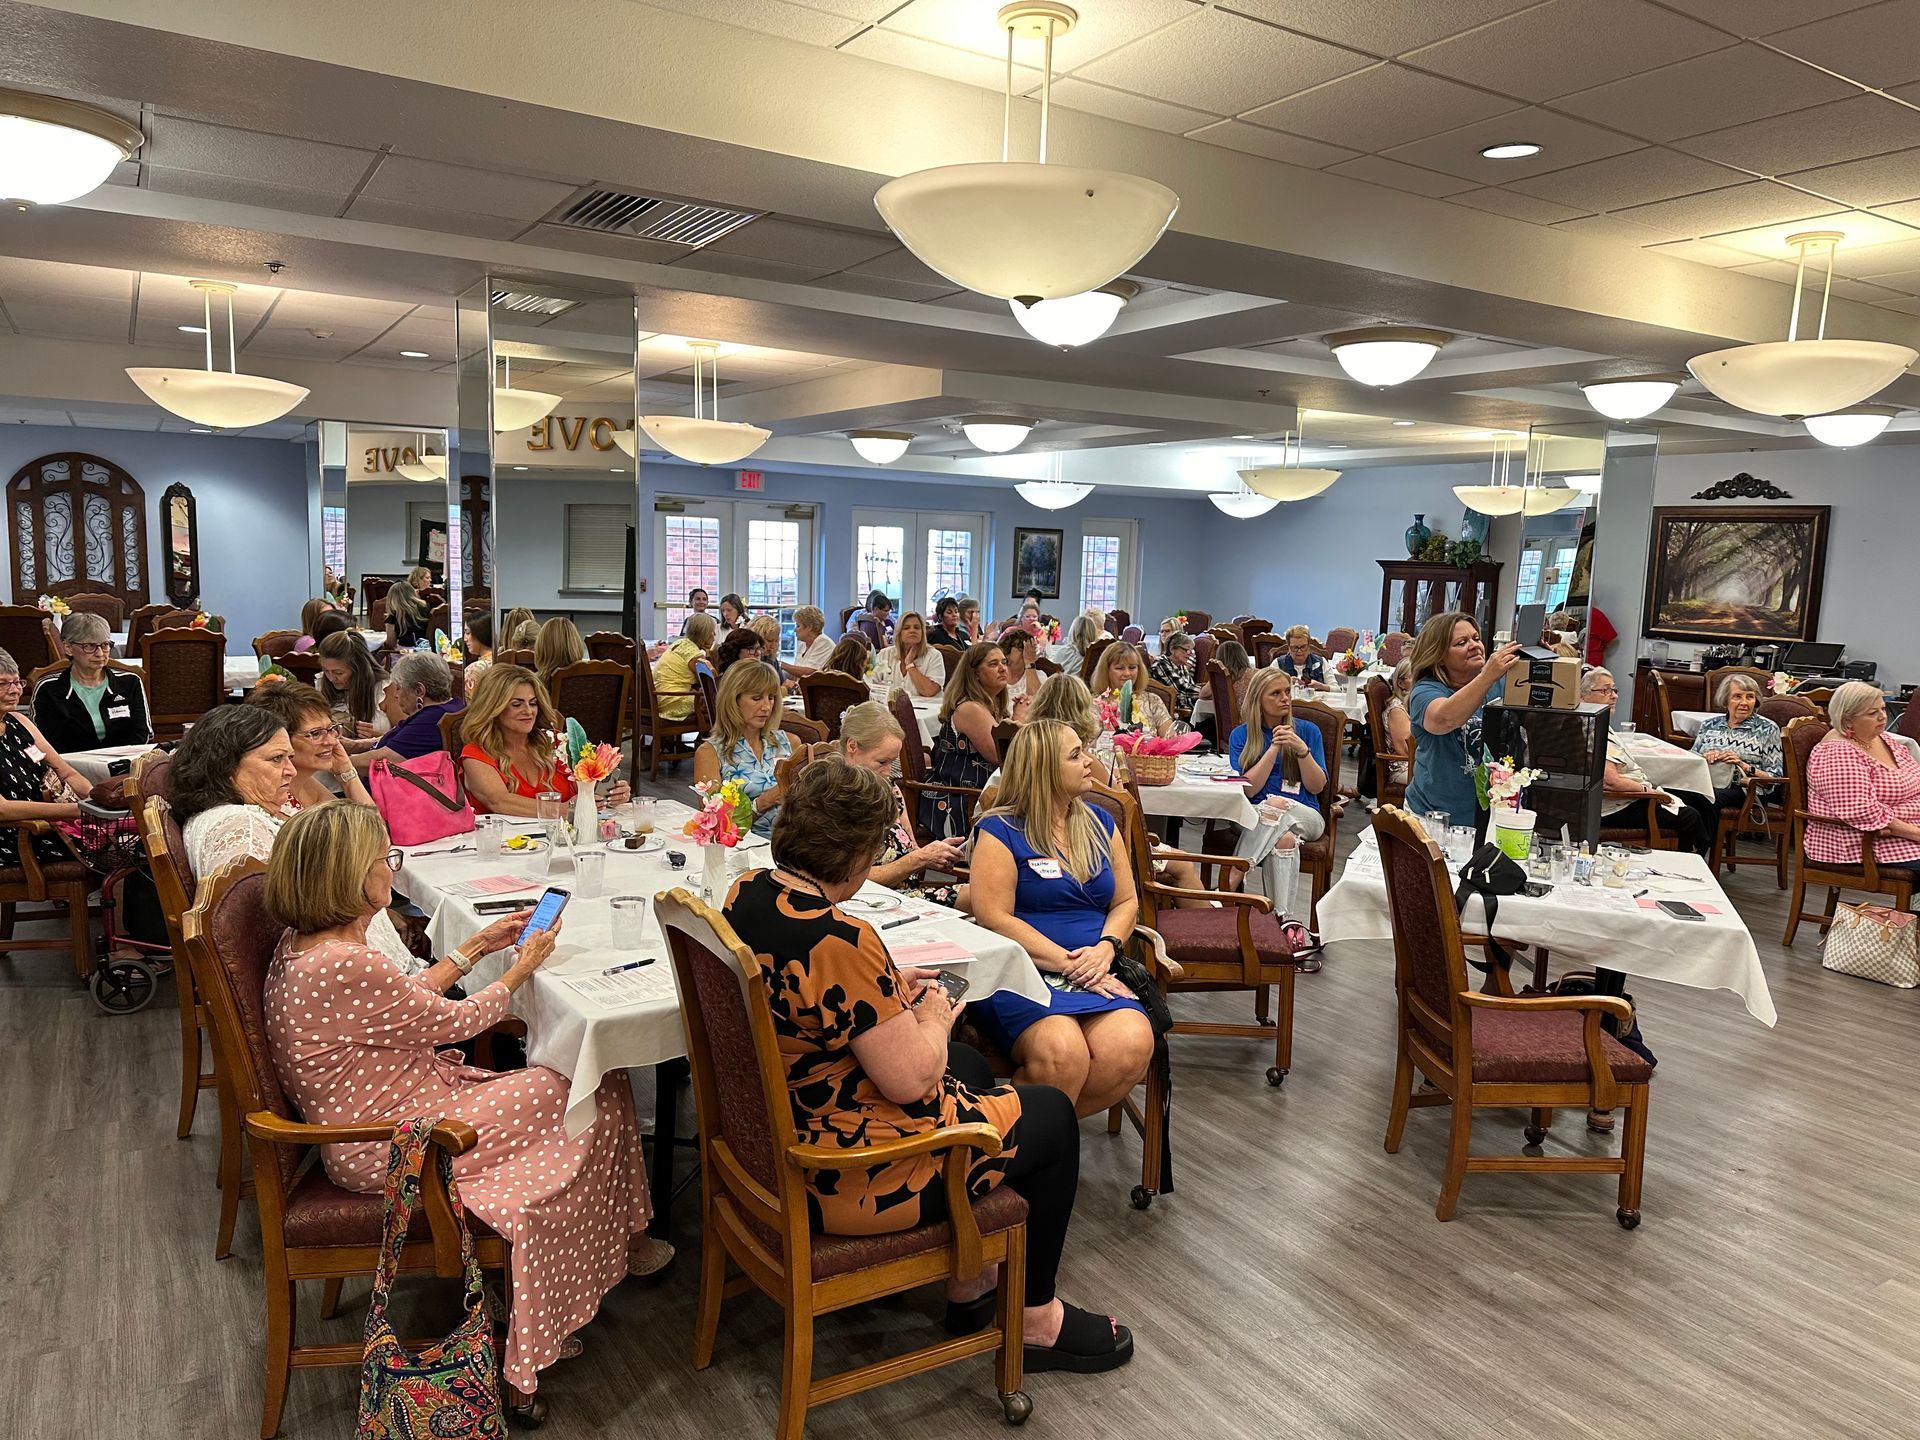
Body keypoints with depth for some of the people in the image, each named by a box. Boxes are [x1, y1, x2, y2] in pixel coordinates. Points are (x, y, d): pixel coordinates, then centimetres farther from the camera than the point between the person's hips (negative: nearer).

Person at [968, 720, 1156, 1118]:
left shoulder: (1100, 824, 18)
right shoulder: (1000, 831, 0)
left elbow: (1126, 901, 18)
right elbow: (994, 918, -8)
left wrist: (1106, 948, -4)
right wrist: (1069, 964, -14)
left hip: (1096, 975, 5)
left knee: (1131, 1048, -27)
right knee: (1062, 1052, -35)